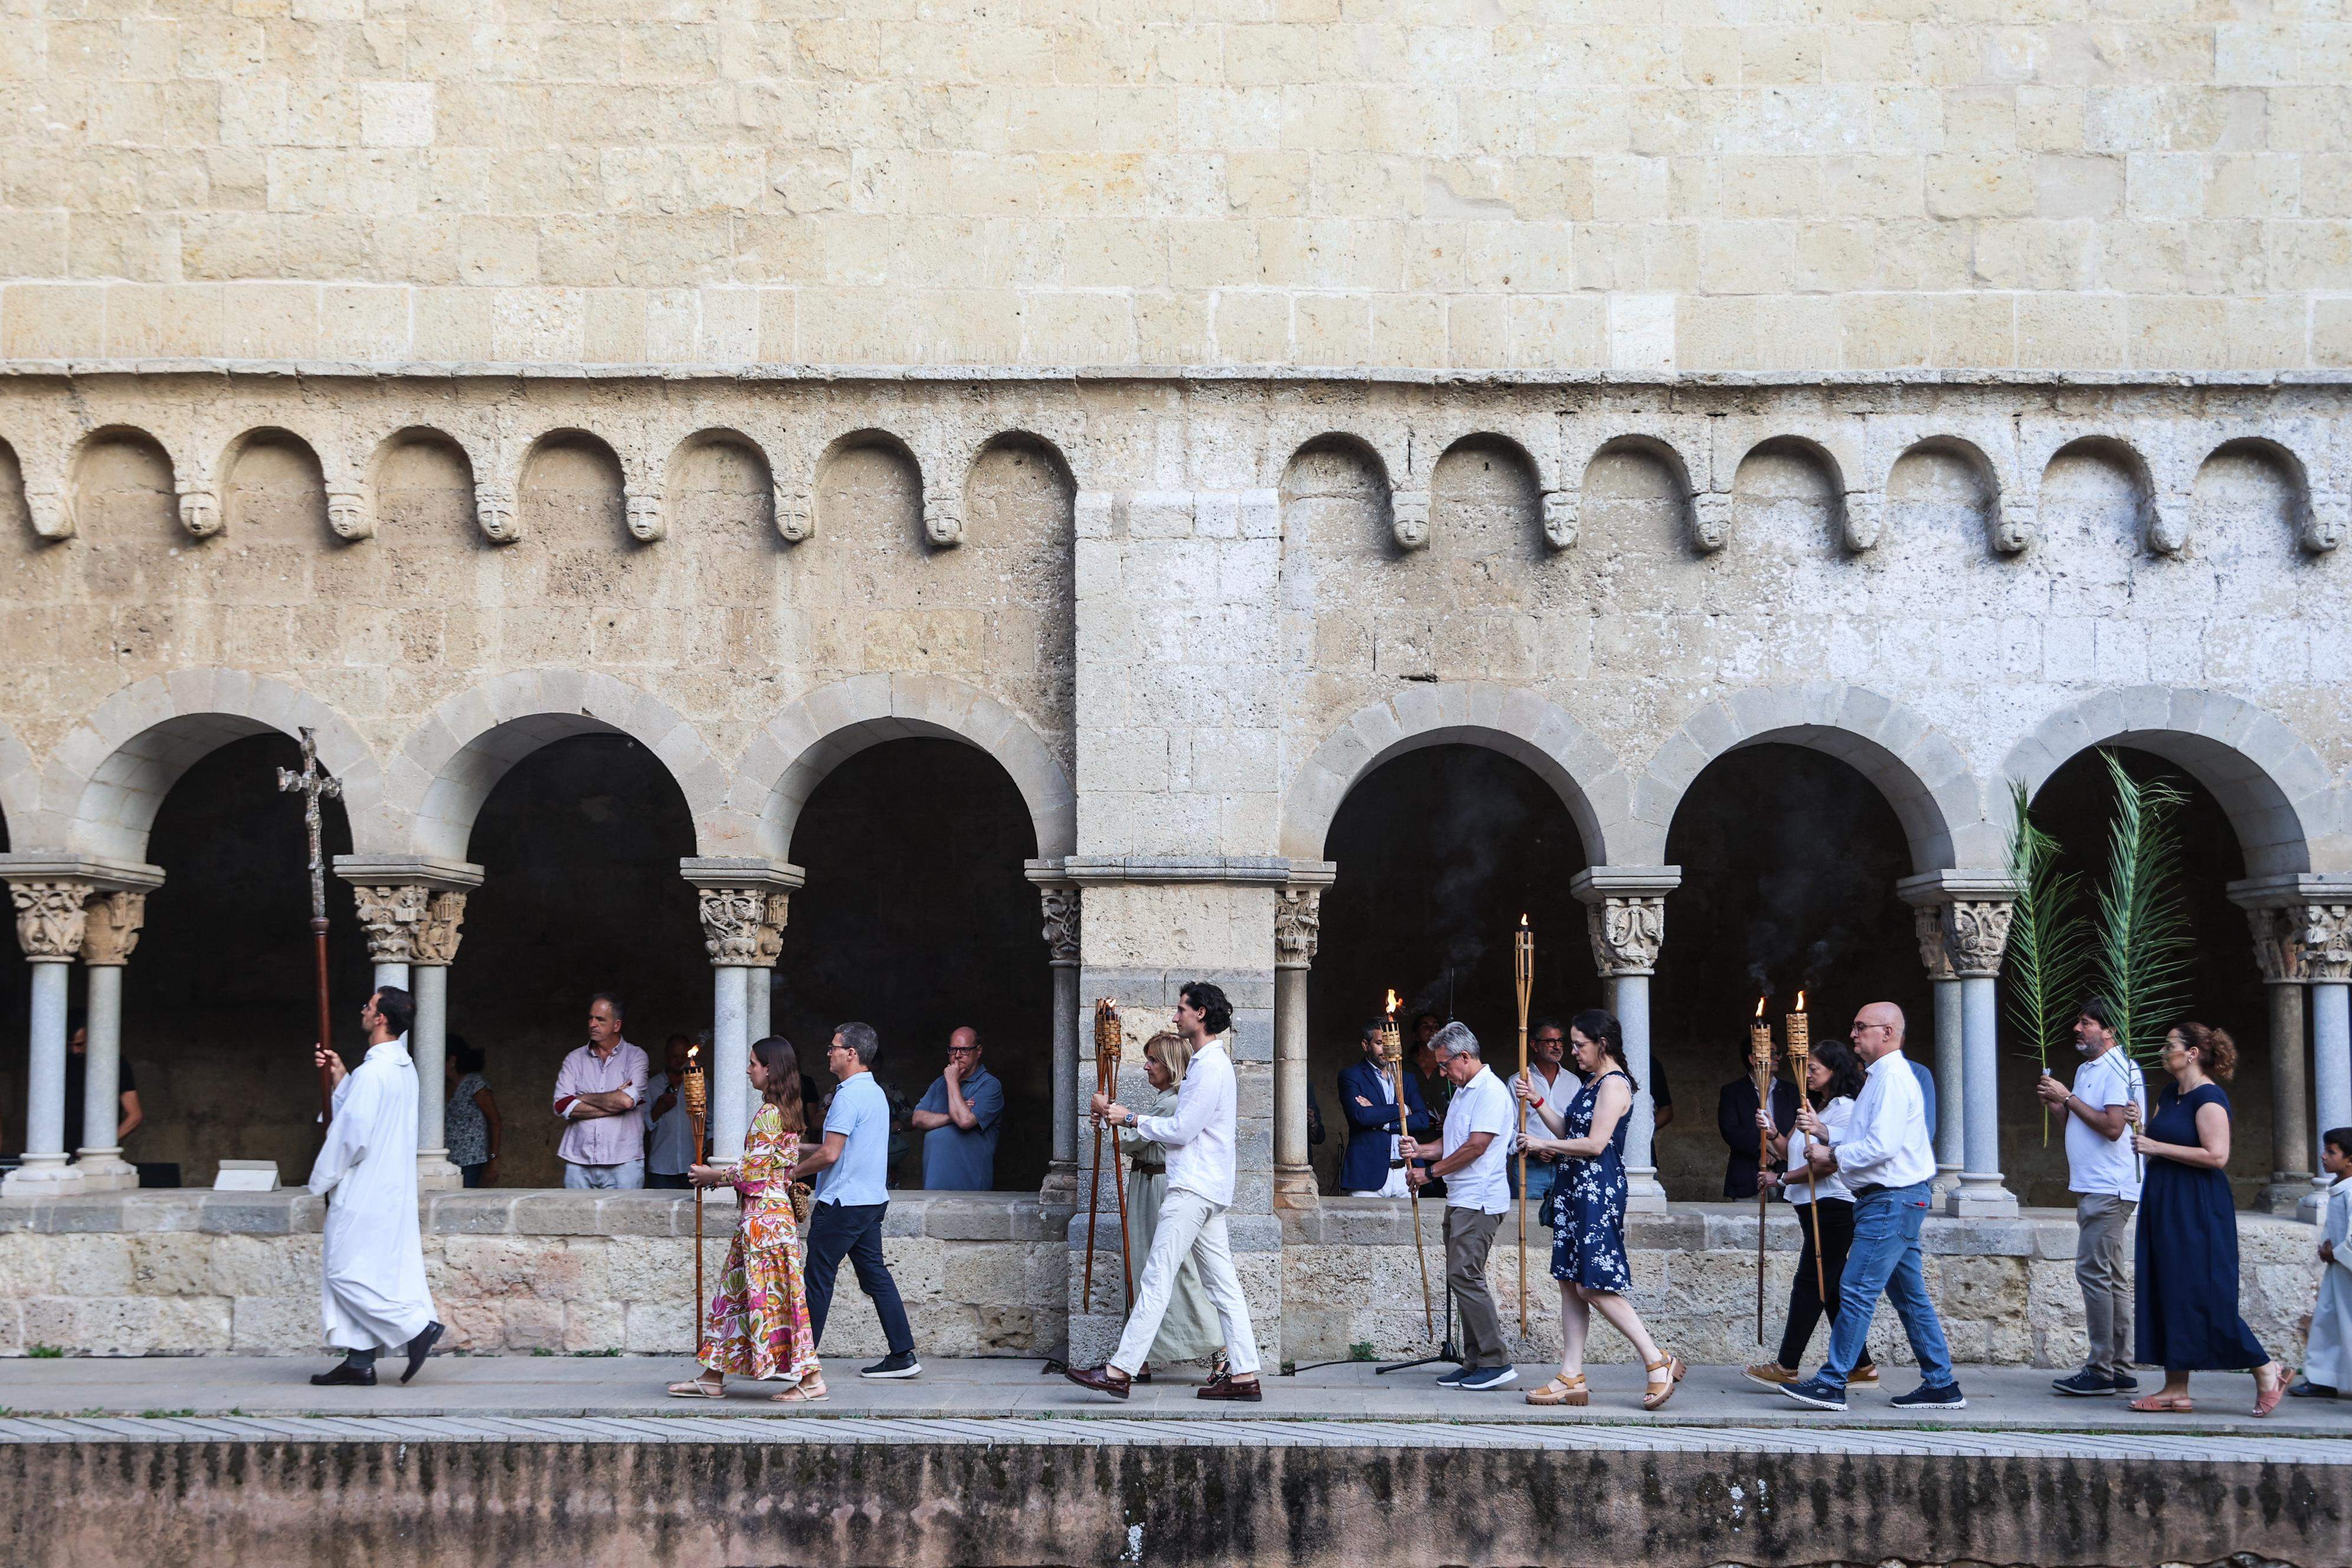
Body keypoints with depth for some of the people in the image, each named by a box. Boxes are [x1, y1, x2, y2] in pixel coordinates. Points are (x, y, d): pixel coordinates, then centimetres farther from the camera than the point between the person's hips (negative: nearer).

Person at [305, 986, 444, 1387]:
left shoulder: (373, 1072, -19)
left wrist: (324, 1178, -6)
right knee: (366, 1274, 11)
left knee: (347, 1272, -3)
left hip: (365, 1189, -10)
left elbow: (353, 1133, -20)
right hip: (390, 1187, 10)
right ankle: (360, 1363, 13)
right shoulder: (403, 1066, 11)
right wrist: (341, 1077, 12)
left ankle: (418, 1326, -5)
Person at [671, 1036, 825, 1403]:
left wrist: (714, 1175, -3)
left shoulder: (768, 1114, -16)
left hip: (763, 1214, -10)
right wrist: (717, 1175, 16)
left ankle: (811, 1379, -3)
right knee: (734, 1291, 13)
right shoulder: (789, 1112, 13)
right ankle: (712, 1379, 18)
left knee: (770, 1294, -6)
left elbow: (753, 1173, -17)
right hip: (775, 1208, 10)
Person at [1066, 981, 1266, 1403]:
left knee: (1157, 1279, -10)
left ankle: (1120, 1371, -9)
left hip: (1193, 1190, -11)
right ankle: (1244, 1376, 6)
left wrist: (1131, 1119, -5)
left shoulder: (1211, 1066, -14)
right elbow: (1186, 1126, 19)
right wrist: (1120, 1113, 12)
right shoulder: (1206, 1062, 19)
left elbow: (1182, 1130, -17)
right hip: (1208, 1190, 11)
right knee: (1223, 1283, 7)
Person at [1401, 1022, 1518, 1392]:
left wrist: (1431, 1173, -11)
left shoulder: (1490, 1091, -12)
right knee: (1462, 1279, 8)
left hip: (1479, 1201, -10)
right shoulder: (1462, 1092, 20)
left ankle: (1496, 1362, -11)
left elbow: (1476, 1146, -18)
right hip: (1461, 1201, 10)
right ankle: (1475, 1363, 11)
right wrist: (1421, 1150, 8)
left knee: (1464, 1276, -14)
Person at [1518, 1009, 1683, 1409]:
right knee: (1571, 1283, 7)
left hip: (1599, 1191, -10)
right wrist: (1536, 1102, 12)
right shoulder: (1592, 1083, 18)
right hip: (1576, 1189, 10)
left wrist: (1543, 1144, -9)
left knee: (1595, 1285, -12)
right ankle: (1571, 1377, 9)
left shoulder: (1614, 1084, -12)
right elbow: (1568, 1131, 20)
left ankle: (1658, 1361, -5)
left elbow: (1594, 1143, -18)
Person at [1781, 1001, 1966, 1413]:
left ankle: (1832, 1383, -7)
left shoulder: (1892, 1077, -15)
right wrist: (1825, 1132, 9)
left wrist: (1833, 1156, -12)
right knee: (1910, 1295, 12)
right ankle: (1941, 1385, 15)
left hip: (1891, 1201, -11)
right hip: (1891, 1199, 11)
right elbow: (1868, 1140, 23)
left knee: (1857, 1290, -9)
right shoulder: (1881, 1076, 19)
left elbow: (1882, 1146, -24)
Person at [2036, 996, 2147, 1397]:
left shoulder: (2117, 1069, -12)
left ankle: (2100, 1370, -11)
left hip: (2108, 1190, -11)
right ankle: (2120, 1370, 15)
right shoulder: (2087, 1069, 19)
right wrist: (2057, 1104, 8)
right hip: (2093, 1188, 11)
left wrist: (2068, 1098, -16)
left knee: (2093, 1272, -12)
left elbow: (2112, 1127, -22)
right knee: (2110, 1277, 11)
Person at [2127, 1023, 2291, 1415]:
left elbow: (2216, 1155, -22)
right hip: (2163, 1206, 9)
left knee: (2201, 1296, -7)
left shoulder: (2208, 1097, -13)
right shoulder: (2169, 1096, 15)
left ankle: (2266, 1369, 5)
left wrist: (2157, 1147, -19)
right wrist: (2141, 1128, -1)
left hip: (2197, 1210, -9)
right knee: (2166, 1294, 7)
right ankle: (2176, 1390, 9)